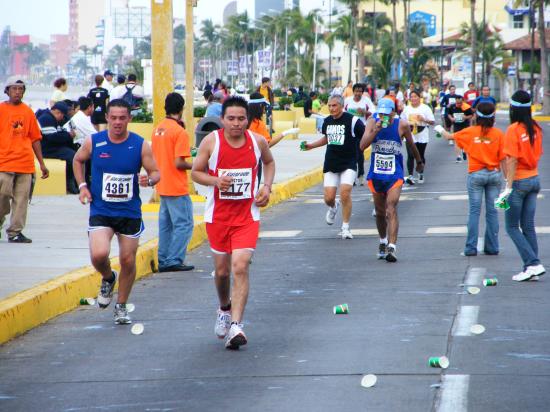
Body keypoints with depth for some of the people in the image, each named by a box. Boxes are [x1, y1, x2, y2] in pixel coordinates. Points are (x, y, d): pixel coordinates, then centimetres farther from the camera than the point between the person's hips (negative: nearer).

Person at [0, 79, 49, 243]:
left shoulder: (28, 112, 12)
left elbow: (35, 139, 16)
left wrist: (42, 163, 15)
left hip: (25, 163, 3)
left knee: (22, 198, -1)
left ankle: (15, 232, 3)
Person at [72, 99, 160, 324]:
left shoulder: (140, 145, -6)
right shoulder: (93, 142, -4)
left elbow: (156, 172, 0)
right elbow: (78, 160, 15)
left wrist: (149, 180, -23)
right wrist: (82, 186, 3)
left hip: (130, 212, 1)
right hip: (100, 211, -1)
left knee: (128, 261, 5)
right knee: (99, 255, -20)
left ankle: (121, 306, 27)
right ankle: (108, 278, 16)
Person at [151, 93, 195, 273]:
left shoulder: (158, 129, 9)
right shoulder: (180, 132, -16)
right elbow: (179, 163, -20)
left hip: (162, 187, 8)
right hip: (177, 188, -8)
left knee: (166, 224, 13)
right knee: (184, 224, -2)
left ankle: (164, 261, 14)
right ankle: (174, 260, -6)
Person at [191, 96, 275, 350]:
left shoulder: (257, 142, -3)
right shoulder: (211, 142, -8)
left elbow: (269, 162, 18)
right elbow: (196, 173, 1)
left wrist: (267, 186, 2)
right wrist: (215, 181, -19)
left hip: (247, 216, -1)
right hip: (218, 215, 1)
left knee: (240, 267, -16)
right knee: (222, 270, 12)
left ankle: (236, 326, -18)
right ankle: (224, 309, 42)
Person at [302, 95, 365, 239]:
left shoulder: (353, 121, -10)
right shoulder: (327, 121, 8)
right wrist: (311, 146, 20)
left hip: (348, 164, -4)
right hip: (330, 165, 4)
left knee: (345, 193, -16)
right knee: (329, 198, 0)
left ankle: (345, 228, -2)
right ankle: (333, 207, 39)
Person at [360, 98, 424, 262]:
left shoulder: (402, 125, -7)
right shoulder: (372, 122, -5)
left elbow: (411, 144, 11)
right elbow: (362, 145, -15)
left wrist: (419, 161, 24)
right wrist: (376, 130, -25)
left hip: (394, 175, -2)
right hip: (375, 174, 2)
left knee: (391, 210, -17)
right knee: (380, 212, 15)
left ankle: (392, 247, -25)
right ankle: (383, 241, 38)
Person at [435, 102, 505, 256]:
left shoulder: (470, 132, -3)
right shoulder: (498, 134, -4)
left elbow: (450, 136, 11)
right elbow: (503, 158, -5)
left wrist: (441, 130, 33)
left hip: (476, 174, -1)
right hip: (494, 174, 1)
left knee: (474, 211, 2)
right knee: (492, 212, 6)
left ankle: (471, 248, -1)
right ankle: (492, 247, 9)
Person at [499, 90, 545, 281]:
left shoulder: (514, 129, -17)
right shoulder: (536, 129, 4)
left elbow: (512, 160, -20)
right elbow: (537, 155, 11)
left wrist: (509, 187, -19)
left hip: (519, 181, -7)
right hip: (534, 179, 7)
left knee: (512, 227, 3)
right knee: (528, 226, 10)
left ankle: (533, 264, -8)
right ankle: (531, 270, 9)